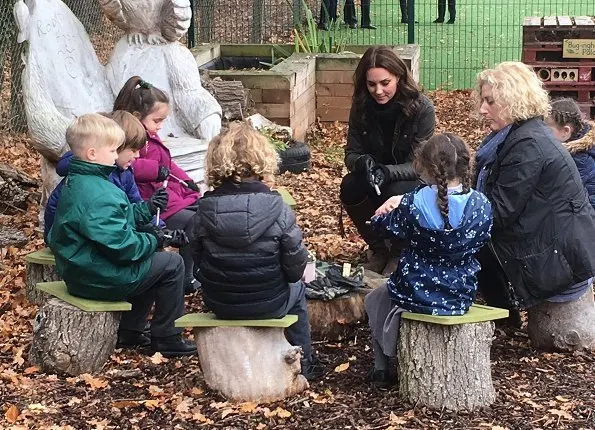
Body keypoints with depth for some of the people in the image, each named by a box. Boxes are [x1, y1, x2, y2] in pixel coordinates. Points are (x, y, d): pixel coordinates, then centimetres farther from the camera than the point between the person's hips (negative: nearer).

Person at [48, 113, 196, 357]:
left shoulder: (75, 182, 7)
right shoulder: (99, 195, -27)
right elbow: (120, 245, -28)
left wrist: (146, 209, 8)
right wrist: (156, 240, -13)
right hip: (101, 279, -11)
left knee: (151, 261, 28)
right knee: (171, 264, -1)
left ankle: (129, 331, 29)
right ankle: (166, 338, 8)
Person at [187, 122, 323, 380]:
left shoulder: (204, 211, -12)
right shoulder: (277, 209, -19)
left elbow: (198, 259, -1)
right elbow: (296, 265, -14)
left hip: (218, 304, 3)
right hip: (268, 304, -3)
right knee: (297, 290, 32)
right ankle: (304, 365, 40)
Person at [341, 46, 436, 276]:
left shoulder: (421, 108, -20)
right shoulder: (361, 107, -8)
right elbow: (351, 153, -4)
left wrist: (387, 172, -39)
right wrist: (362, 162, -30)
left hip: (414, 181, -3)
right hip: (375, 177, 4)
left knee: (396, 194, -36)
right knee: (349, 187, -28)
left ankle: (400, 251, -5)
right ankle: (377, 248, -3)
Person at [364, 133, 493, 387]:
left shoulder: (415, 204, -20)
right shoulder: (482, 206, -13)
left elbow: (381, 223, -4)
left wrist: (396, 203, 16)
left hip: (416, 295, -3)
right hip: (461, 299, 4)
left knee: (374, 300, 31)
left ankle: (382, 370, 30)